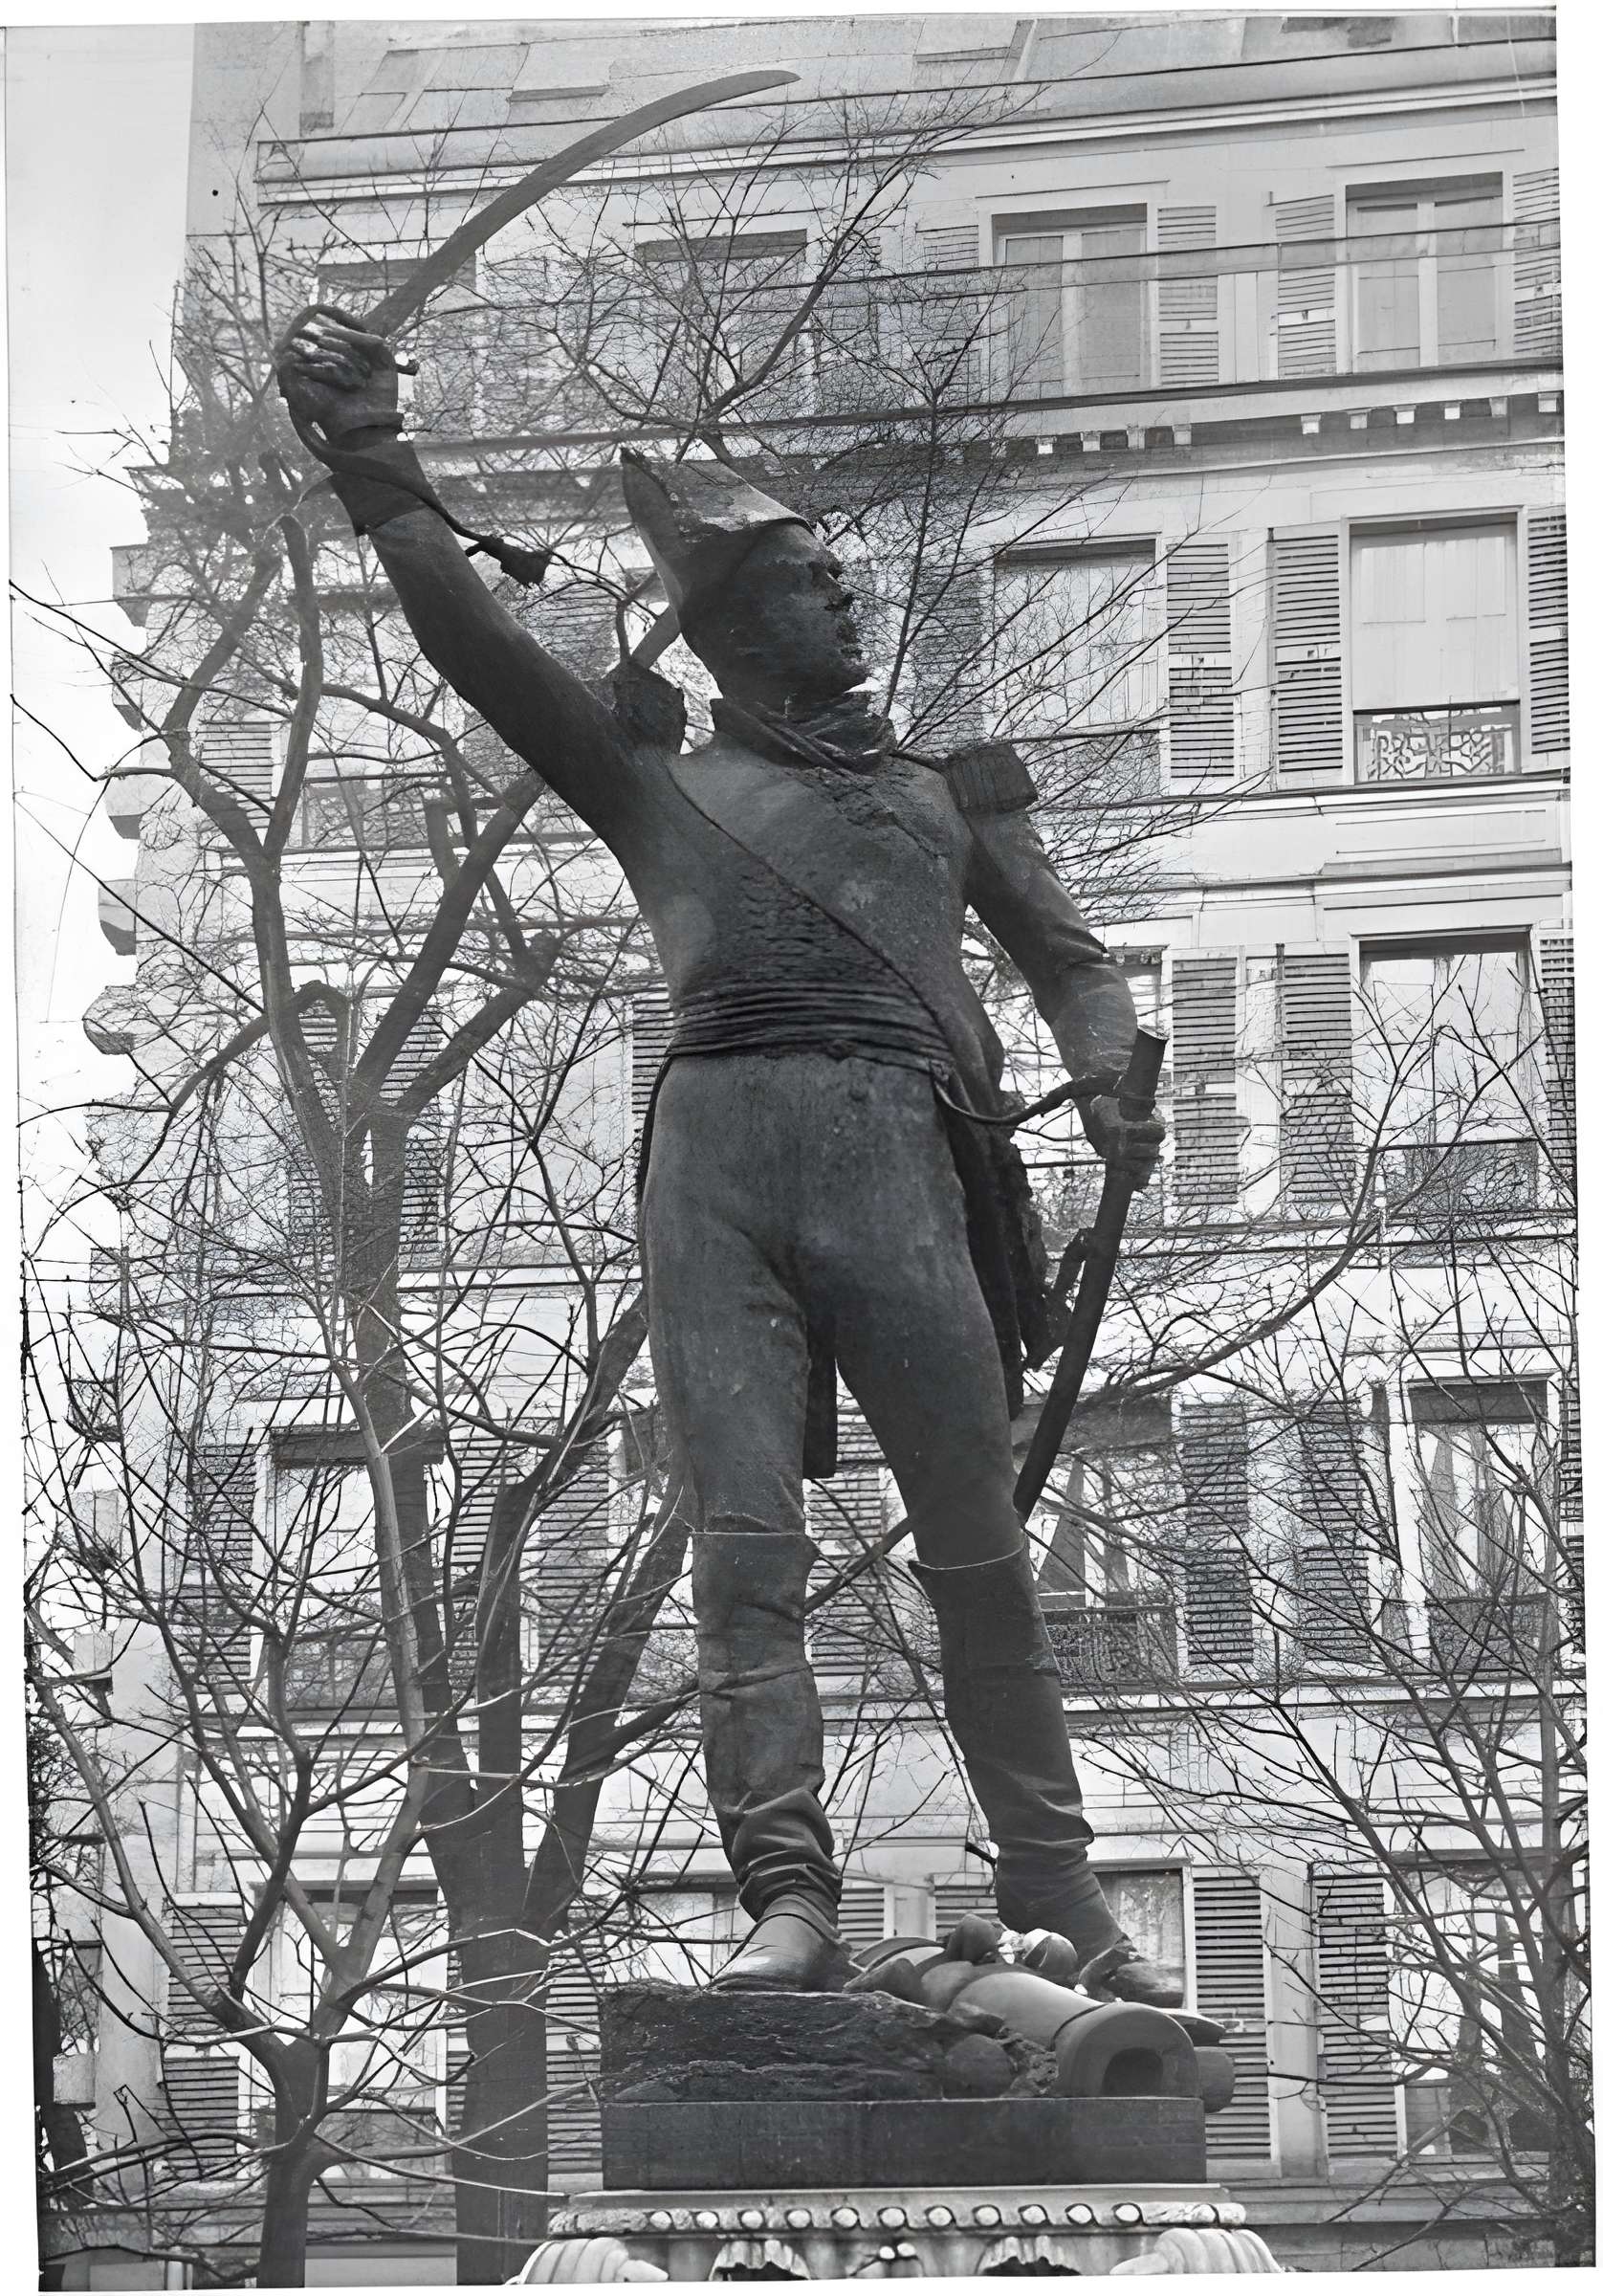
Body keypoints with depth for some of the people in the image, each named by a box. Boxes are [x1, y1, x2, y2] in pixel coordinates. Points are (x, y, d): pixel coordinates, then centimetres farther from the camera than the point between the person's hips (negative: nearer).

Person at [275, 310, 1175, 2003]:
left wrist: (1110, 1087, 2)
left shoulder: (943, 782, 28)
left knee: (977, 1550, -1)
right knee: (745, 1549, -11)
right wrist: (372, 466, 2)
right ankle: (789, 1899, -18)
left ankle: (1054, 1892, 5)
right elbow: (470, 640, 13)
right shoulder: (659, 776, 23)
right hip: (714, 1146, -1)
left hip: (897, 1147, 1)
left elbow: (1068, 959, 24)